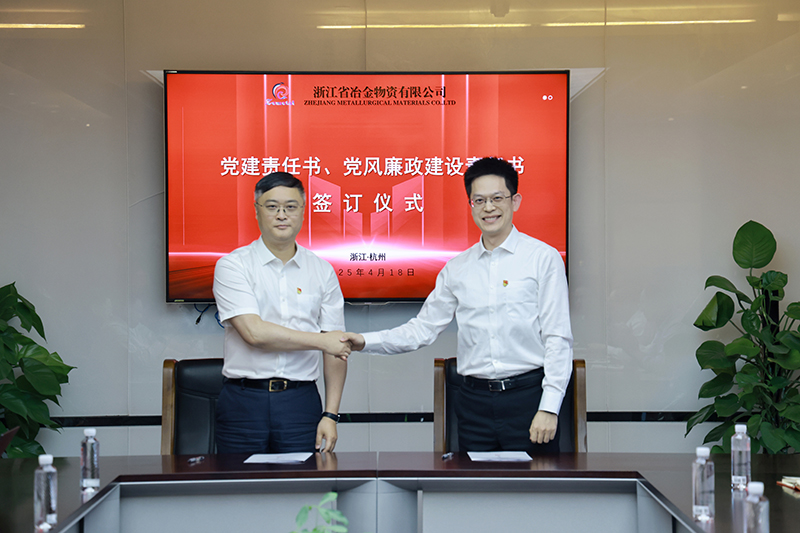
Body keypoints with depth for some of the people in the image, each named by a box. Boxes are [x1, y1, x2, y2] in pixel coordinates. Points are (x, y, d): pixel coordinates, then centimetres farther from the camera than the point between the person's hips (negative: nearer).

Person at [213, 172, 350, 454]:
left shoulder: (322, 271, 9)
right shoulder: (233, 266, 0)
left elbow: (336, 349, 7)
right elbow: (254, 332, -13)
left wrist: (331, 415, 0)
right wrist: (320, 341, -8)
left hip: (301, 401, 2)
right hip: (244, 402, -2)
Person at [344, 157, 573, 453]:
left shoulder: (543, 258, 0)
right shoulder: (457, 268, 11)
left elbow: (557, 338, -4)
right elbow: (423, 328, 14)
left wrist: (549, 407, -11)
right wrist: (366, 341, 0)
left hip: (527, 396, -3)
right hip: (474, 400, 3)